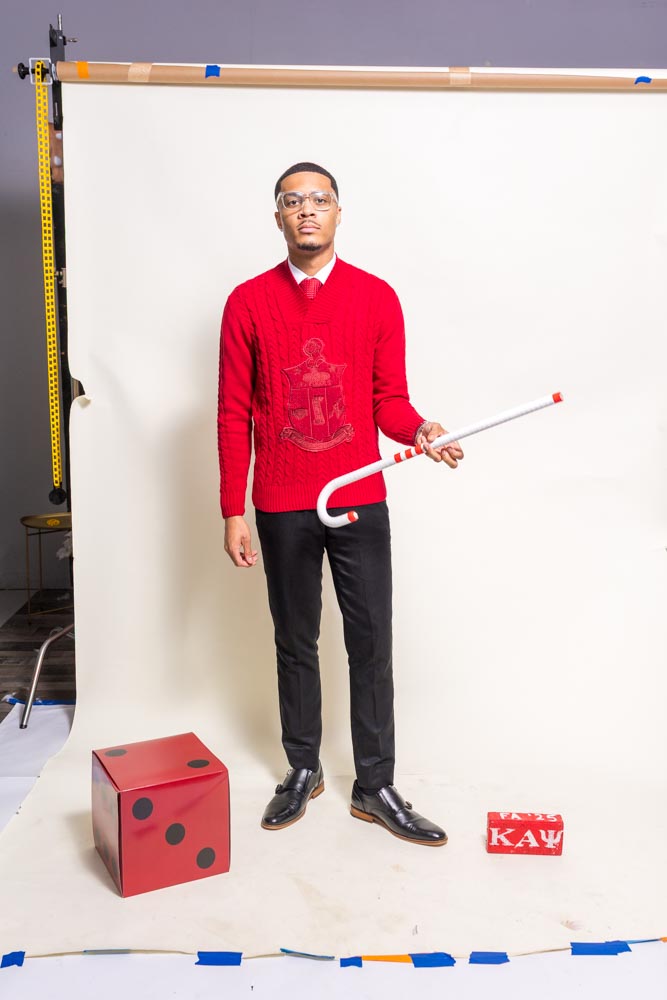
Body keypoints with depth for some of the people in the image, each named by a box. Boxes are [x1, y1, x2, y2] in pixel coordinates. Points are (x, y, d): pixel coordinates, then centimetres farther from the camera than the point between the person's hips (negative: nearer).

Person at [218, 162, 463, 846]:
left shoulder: (377, 297, 2)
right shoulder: (248, 303, 1)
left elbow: (388, 400, 5)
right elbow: (234, 413, 1)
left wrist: (419, 430, -18)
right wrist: (233, 512, -2)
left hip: (360, 503, 0)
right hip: (282, 508, 0)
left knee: (371, 644, 5)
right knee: (295, 643, 13)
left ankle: (374, 786, 20)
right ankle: (303, 771, 31)